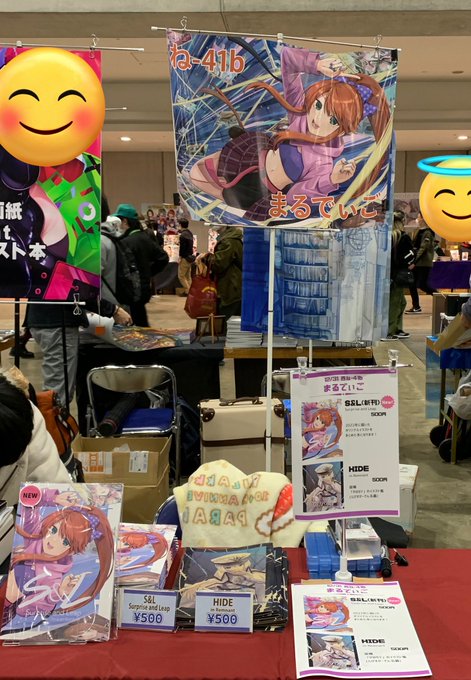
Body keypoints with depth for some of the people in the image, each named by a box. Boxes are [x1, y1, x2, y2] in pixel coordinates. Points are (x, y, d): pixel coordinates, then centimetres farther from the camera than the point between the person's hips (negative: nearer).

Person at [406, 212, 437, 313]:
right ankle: (416, 307, 10)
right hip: (415, 262, 8)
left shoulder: (428, 233, -12)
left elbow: (423, 249, -19)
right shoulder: (419, 231, 14)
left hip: (424, 263, -8)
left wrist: (414, 262, -23)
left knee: (422, 285, -7)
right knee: (411, 284, 4)